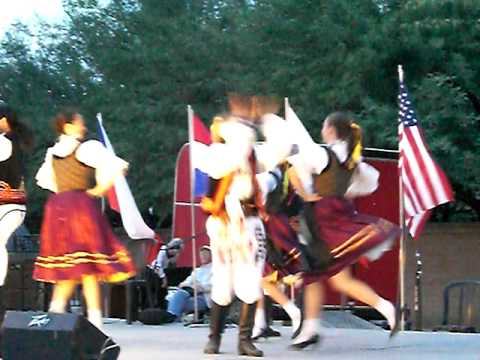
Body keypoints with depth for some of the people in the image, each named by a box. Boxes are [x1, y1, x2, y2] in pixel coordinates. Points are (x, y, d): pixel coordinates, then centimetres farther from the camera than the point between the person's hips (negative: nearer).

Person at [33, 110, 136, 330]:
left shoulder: (53, 152, 13)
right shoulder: (88, 148, -7)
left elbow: (42, 178, 27)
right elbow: (117, 166, -18)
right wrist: (100, 189, -8)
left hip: (56, 205, 6)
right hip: (82, 204, -6)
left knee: (67, 269, 14)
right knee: (88, 267, -6)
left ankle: (56, 310, 5)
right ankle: (94, 319, -9)